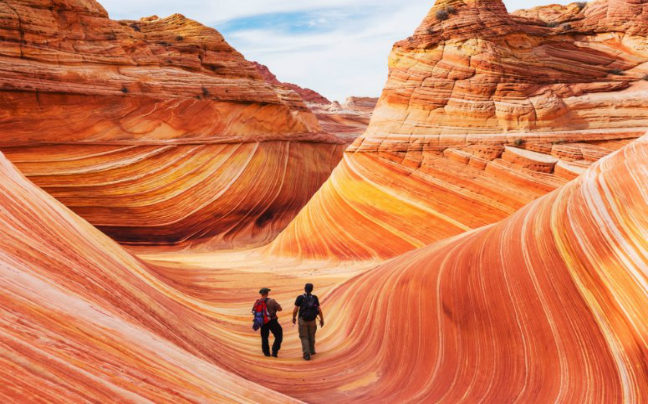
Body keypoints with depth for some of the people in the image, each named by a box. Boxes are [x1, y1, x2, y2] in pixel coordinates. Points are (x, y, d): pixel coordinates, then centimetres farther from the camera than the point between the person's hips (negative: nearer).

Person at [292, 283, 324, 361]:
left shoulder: (300, 298, -9)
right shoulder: (315, 298, -4)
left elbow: (295, 310, -8)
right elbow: (319, 310, -4)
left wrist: (293, 318, 10)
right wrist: (322, 320, 7)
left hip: (303, 319, -2)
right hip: (312, 320, 2)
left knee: (304, 337, 5)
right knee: (311, 335, 24)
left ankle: (307, 354, -7)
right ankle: (311, 350, 39)